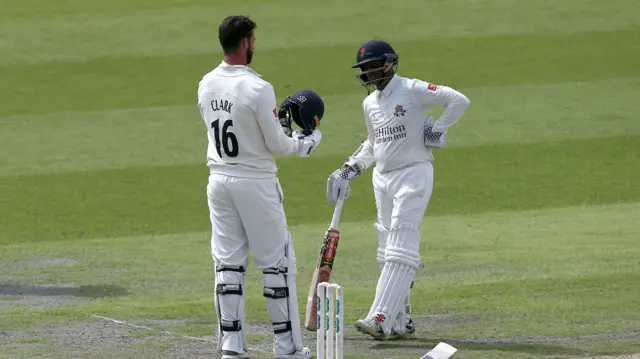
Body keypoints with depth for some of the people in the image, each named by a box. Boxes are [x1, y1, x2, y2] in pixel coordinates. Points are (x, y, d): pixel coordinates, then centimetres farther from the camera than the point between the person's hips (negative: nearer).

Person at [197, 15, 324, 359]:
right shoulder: (257, 88, -18)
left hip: (218, 181, 6)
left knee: (228, 262, 9)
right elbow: (277, 145, -12)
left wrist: (279, 118, 16)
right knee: (276, 262, 3)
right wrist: (309, 139, 7)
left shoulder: (206, 85, 3)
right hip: (255, 184, -6)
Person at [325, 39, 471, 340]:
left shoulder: (412, 90, -10)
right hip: (382, 178, 9)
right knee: (388, 252, 9)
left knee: (400, 250, -14)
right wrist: (350, 169, 17)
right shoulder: (369, 103, 14)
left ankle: (381, 320, -24)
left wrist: (437, 130, -14)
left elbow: (459, 101, -14)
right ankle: (400, 321, 15)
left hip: (413, 174, -9)